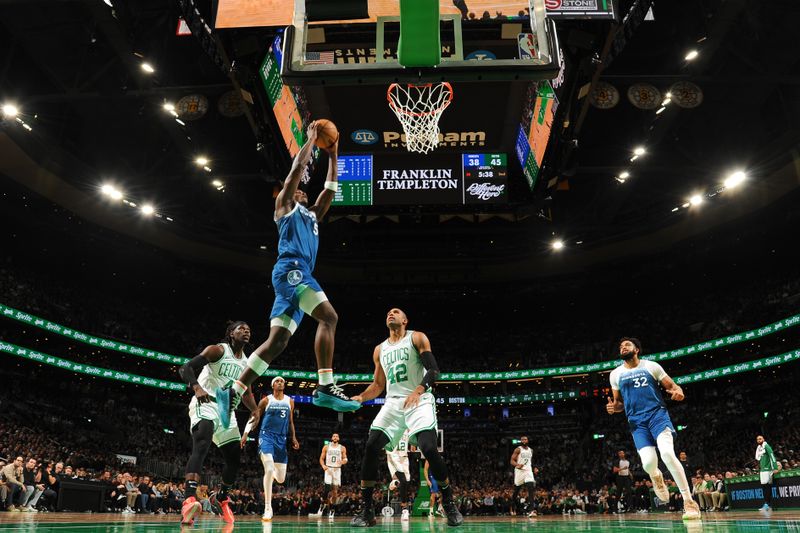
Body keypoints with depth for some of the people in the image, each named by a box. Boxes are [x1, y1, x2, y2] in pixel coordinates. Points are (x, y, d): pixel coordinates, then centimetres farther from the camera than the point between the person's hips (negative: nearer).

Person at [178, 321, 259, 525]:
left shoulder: (247, 363, 11)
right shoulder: (217, 350, -8)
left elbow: (246, 393, 21)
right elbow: (186, 368, -15)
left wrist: (256, 411, 2)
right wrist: (197, 388, -34)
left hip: (226, 410, 7)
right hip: (205, 404, -7)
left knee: (235, 459, 7)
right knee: (201, 446, -33)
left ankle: (221, 498, 32)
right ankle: (189, 500, -44)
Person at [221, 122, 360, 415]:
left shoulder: (311, 215, 35)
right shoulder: (284, 204, 15)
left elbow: (330, 189, 37)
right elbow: (298, 167, 8)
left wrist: (332, 155, 39)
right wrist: (311, 138, 19)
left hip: (298, 273, 8)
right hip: (291, 267, -8)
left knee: (277, 341, -1)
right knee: (329, 316, -21)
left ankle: (233, 394, -2)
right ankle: (326, 387, -26)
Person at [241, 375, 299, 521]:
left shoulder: (290, 401, 11)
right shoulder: (266, 400, 1)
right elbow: (254, 418, 2)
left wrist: (293, 437, 9)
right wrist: (246, 433, -9)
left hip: (281, 439, 4)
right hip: (266, 436, -4)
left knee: (281, 479, 5)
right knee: (269, 470, -23)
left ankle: (272, 473, 45)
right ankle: (268, 509, -15)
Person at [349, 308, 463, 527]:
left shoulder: (417, 338, 2)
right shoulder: (380, 350, 18)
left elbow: (434, 370, -9)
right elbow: (377, 385, 22)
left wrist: (418, 390, -27)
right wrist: (359, 398, 2)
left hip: (420, 401, -4)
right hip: (393, 402, 5)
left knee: (429, 449, -20)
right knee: (371, 447, -12)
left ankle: (449, 505, 0)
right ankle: (366, 510, -3)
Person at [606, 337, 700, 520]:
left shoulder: (651, 366, 5)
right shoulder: (616, 374, 11)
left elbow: (672, 386, 7)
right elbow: (619, 402, 19)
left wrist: (678, 392, -17)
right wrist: (614, 407, -5)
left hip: (657, 414, -2)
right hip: (637, 422, 2)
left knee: (667, 453, -25)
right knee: (648, 463, -16)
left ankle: (689, 502, -13)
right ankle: (656, 477, 24)